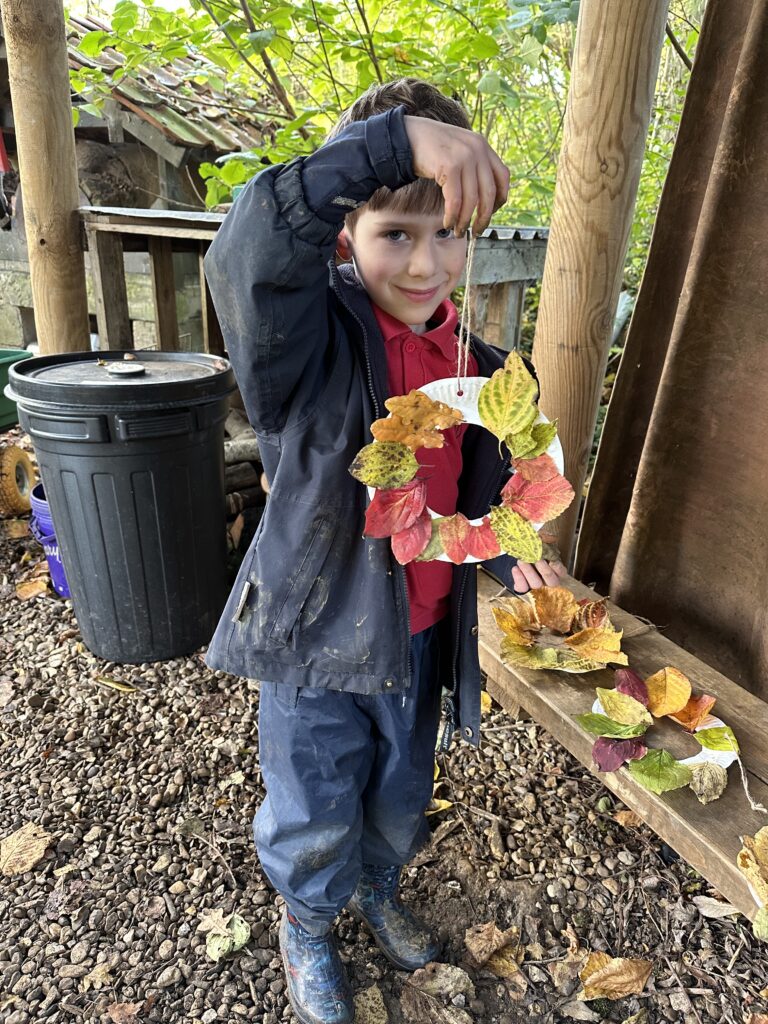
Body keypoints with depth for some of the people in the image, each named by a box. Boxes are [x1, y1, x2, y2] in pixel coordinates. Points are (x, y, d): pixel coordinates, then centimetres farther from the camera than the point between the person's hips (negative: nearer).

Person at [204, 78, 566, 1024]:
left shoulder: (480, 371, -2)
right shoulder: (313, 338, -17)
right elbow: (249, 254, -40)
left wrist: (511, 556, -5)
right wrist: (393, 139, -42)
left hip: (420, 636, 5)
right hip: (318, 630, -4)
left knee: (400, 800, 28)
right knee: (314, 817, 18)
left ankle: (378, 891, 63)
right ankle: (306, 926, 54)